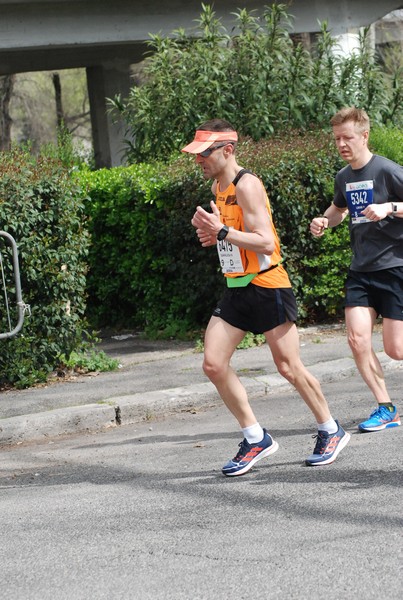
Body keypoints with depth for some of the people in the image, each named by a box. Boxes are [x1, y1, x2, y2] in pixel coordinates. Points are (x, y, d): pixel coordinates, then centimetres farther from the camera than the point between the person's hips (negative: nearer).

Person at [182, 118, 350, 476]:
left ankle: (331, 432, 19)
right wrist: (212, 235, 5)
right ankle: (256, 439, 8)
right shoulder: (217, 186, 11)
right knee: (213, 364, -2)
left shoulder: (247, 185, -17)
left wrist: (221, 232, -27)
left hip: (267, 288, -8)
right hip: (236, 290, 9)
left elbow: (265, 243, -24)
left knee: (288, 367, 0)